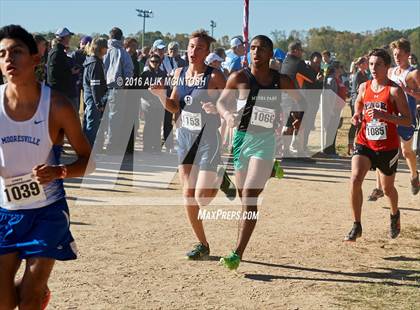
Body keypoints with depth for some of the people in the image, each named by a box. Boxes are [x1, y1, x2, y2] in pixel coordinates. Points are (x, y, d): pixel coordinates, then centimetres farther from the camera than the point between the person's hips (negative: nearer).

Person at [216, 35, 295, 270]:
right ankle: (240, 248, 35)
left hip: (265, 142, -2)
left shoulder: (282, 82, 3)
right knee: (244, 197, 12)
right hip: (242, 138, 2)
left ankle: (237, 254, -16)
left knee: (249, 197, -14)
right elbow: (222, 102, 7)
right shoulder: (239, 78, 0)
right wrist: (227, 115, -14)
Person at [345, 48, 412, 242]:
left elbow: (407, 120, -15)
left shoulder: (394, 90, -11)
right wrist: (357, 116, 3)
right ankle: (357, 226, -9)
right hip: (364, 143, 3)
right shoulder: (363, 87, 4)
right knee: (355, 179, -19)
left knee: (387, 188, 14)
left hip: (387, 146, -3)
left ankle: (395, 215, 48)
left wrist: (383, 115, -28)